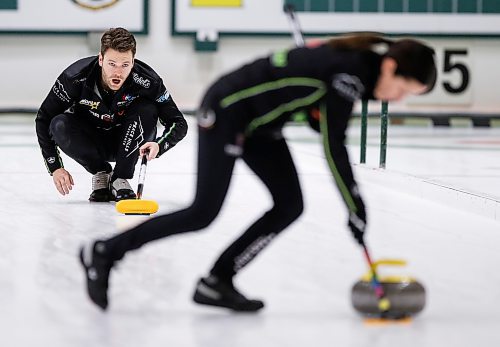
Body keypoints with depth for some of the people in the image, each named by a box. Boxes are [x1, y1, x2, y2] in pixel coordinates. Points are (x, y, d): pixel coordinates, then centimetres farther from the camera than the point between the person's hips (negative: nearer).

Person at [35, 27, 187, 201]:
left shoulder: (147, 81, -28)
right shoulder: (77, 77, -28)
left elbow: (179, 124, -20)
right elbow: (44, 119, -17)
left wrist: (159, 145, -41)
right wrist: (55, 167, -23)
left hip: (128, 142, 0)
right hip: (92, 143, 0)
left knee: (147, 109, -29)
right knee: (59, 125, -29)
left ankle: (120, 180, -17)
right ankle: (101, 173, -5)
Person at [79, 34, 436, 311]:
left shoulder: (363, 60, 0)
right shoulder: (349, 72, -27)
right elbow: (334, 147, -27)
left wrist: (316, 115, -7)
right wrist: (356, 209, -22)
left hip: (260, 122, 9)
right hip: (227, 110, -9)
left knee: (290, 205, -1)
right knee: (203, 213, -7)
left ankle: (216, 282, 5)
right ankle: (104, 252, 5)